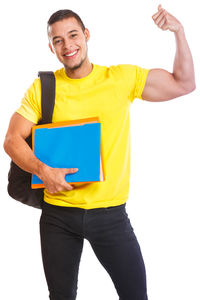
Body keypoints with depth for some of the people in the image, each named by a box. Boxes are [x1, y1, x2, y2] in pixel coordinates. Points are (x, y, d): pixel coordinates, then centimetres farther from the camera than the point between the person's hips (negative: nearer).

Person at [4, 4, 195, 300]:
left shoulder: (122, 78, 0)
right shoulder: (42, 88, 0)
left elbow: (183, 84, 5)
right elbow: (12, 140, -2)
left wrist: (179, 31, -6)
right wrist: (42, 170, -19)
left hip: (110, 212, 0)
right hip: (58, 214, 1)